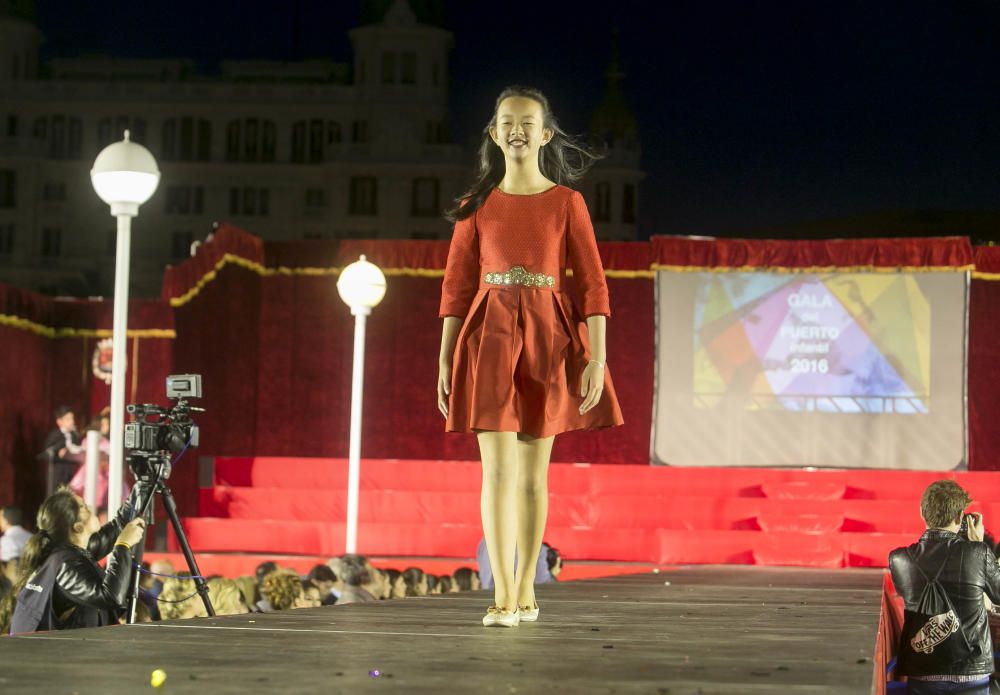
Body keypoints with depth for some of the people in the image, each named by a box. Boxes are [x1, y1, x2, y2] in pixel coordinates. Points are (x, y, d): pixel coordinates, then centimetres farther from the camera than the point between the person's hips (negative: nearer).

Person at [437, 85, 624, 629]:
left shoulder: (566, 203, 3)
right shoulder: (476, 206, 7)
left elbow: (592, 284, 0)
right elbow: (456, 286, 7)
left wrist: (596, 359, -9)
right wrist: (445, 360, 1)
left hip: (548, 339, 0)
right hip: (489, 338, 0)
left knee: (533, 471, 7)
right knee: (498, 468, -7)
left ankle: (525, 588, 19)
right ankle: (502, 595, -9)